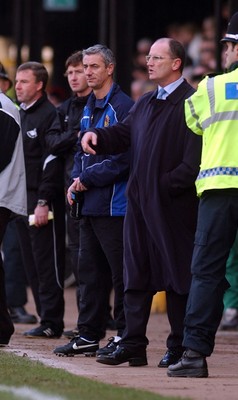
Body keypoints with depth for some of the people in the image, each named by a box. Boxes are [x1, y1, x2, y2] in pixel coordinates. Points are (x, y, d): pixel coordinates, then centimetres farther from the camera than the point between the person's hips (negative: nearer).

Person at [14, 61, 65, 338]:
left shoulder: (49, 115, -9)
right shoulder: (20, 115, 16)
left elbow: (53, 164, -14)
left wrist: (43, 202, -19)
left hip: (42, 201, -8)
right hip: (21, 200, 8)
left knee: (47, 263, -6)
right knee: (32, 264, 8)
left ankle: (51, 322, -3)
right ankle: (47, 318, 13)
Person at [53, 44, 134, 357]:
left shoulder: (123, 106, -11)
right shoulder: (89, 108, 18)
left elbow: (124, 156, -17)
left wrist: (89, 178, -14)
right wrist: (77, 180, 5)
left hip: (114, 204, -9)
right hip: (90, 204, 9)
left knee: (120, 270, -4)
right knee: (89, 270, 11)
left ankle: (125, 334, 1)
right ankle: (89, 335, 16)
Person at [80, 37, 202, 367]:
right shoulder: (145, 103, 19)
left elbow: (194, 159, -16)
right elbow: (124, 133, 15)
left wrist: (168, 185, -19)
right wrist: (98, 135, -4)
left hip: (173, 204, -8)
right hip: (139, 200, 8)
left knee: (176, 275, -1)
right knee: (136, 274, 8)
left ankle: (178, 348, 4)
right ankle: (133, 345, 12)